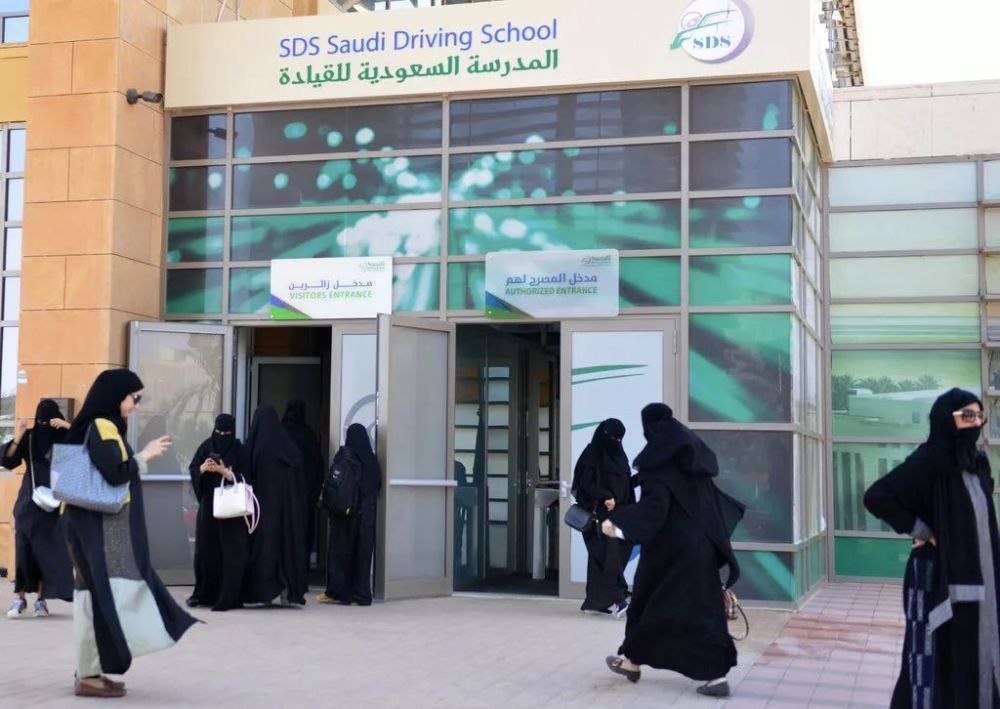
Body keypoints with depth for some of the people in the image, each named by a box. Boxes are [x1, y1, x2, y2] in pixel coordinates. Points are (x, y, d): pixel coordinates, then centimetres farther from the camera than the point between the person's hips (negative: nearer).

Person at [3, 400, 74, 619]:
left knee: (48, 550, -2)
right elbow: (8, 462, -5)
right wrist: (17, 438, -19)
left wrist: (69, 427, -24)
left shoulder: (66, 438, -2)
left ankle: (41, 599, 4)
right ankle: (20, 599, 1)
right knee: (24, 548, -4)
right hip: (29, 502, 1)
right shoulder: (29, 437, -1)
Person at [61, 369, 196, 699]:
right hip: (99, 528, -10)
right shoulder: (101, 428, -13)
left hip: (104, 528, 10)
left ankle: (91, 670, 15)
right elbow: (116, 473, -22)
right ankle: (88, 676, -3)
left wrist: (140, 458, 10)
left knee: (101, 597, 11)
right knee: (102, 596, -7)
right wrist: (145, 455, -9)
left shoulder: (102, 427, 16)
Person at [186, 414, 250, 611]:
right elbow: (192, 469, 2)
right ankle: (203, 593, 16)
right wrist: (203, 468, -19)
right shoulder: (207, 445, 4)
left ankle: (228, 598, -5)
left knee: (229, 552, -5)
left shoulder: (238, 449, -3)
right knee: (205, 548, 4)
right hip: (208, 504, 3)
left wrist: (225, 471, -22)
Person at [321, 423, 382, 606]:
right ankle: (361, 594, 5)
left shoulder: (344, 454, -6)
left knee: (341, 550, 4)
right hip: (368, 513, 4)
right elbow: (378, 486, 7)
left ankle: (338, 592, 4)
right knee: (363, 551, 6)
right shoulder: (372, 459, 5)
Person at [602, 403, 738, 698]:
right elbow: (712, 501, 17)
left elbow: (653, 505, -23)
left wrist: (617, 522, -25)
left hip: (669, 546, -6)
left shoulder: (656, 462, -11)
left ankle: (632, 660, 25)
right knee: (702, 605, 4)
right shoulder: (694, 456, 11)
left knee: (651, 599, 11)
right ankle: (716, 674, -3)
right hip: (700, 544, 6)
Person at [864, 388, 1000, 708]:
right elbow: (876, 496, -20)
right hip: (939, 576, -7)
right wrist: (917, 528, -15)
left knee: (974, 654, 13)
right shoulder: (928, 461, -14)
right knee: (938, 657, -1)